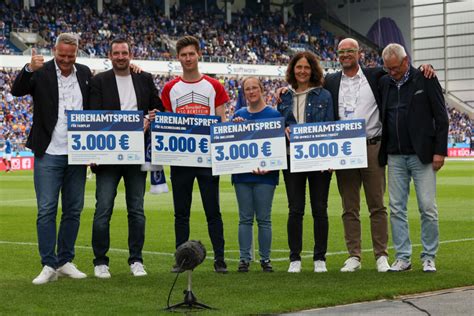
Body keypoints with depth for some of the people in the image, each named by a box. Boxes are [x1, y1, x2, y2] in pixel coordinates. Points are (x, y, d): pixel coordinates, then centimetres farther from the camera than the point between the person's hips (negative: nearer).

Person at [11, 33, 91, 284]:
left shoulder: (84, 73, 8)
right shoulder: (41, 73, -3)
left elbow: (93, 108, 14)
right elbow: (17, 91, -18)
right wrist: (29, 69, -36)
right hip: (49, 153, -4)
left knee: (73, 210, 9)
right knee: (46, 210, -4)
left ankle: (65, 261, 19)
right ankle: (49, 266, 1)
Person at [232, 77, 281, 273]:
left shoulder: (273, 115, 0)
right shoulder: (239, 115, 10)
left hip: (265, 174, -3)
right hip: (242, 174, 3)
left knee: (264, 219, 2)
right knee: (245, 218, 5)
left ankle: (265, 259, 8)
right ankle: (244, 258, 9)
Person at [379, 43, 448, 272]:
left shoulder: (425, 80, -2)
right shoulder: (384, 83, 10)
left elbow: (441, 118, -3)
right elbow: (381, 117, 16)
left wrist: (440, 151, -8)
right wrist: (381, 153, 6)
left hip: (422, 155, -4)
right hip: (395, 157, 4)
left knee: (428, 208, -3)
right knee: (396, 208, 4)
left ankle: (429, 257, 7)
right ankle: (403, 257, 11)